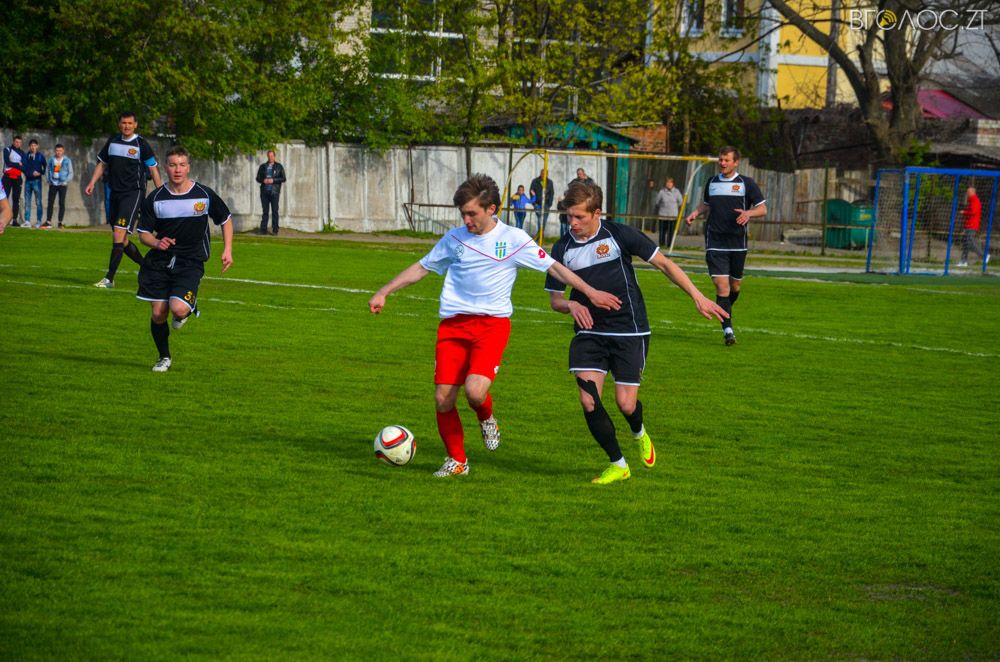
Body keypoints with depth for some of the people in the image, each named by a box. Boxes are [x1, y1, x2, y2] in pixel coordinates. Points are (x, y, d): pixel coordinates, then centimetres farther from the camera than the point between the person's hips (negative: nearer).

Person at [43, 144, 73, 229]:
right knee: (50, 203, 0)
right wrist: (49, 180, 1)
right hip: (53, 184, 2)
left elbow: (71, 173, 3)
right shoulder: (51, 159, 7)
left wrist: (66, 181, -10)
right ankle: (48, 222, 1)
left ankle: (60, 222, 0)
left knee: (62, 203, -3)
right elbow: (47, 170, 13)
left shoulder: (67, 160, 1)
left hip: (62, 184, -2)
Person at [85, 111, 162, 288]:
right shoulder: (112, 141, 11)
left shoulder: (141, 144, -5)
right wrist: (92, 183, 6)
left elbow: (153, 169, -1)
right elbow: (102, 164, 19)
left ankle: (109, 278, -18)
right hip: (115, 193, 7)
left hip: (133, 193, -7)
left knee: (119, 234, -17)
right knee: (122, 240, 8)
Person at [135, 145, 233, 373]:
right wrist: (157, 242, -15)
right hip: (159, 262, 2)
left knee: (178, 309, -23)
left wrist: (227, 250, 4)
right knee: (158, 314, -1)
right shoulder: (155, 198, -1)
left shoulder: (205, 195, -4)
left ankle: (190, 308, 16)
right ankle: (164, 358, 23)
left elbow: (225, 220, 12)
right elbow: (143, 232, 6)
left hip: (191, 263, -2)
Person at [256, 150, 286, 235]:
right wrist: (263, 180, -7)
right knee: (265, 211, 2)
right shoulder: (263, 166, 15)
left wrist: (273, 180, -12)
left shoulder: (279, 166, 7)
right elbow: (258, 178, 15)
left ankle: (275, 230, -4)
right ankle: (263, 229, 3)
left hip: (274, 192, -2)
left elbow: (283, 178, 2)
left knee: (274, 211, -5)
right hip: (265, 192, 2)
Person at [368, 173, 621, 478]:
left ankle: (487, 419, 13)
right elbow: (420, 268, 19)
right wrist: (383, 293, 15)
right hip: (453, 324, 3)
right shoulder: (454, 238, 9)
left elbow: (553, 267, 4)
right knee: (443, 398, -4)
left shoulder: (513, 239, 1)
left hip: (493, 323, -3)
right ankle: (456, 461, 16)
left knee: (475, 390, -24)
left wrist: (590, 292, -1)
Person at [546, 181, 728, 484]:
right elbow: (555, 298, 8)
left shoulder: (619, 235, -9)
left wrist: (697, 297, -7)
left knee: (625, 404, -6)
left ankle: (639, 434, 33)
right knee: (588, 401, -12)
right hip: (589, 332, 3)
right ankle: (617, 465, 7)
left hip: (629, 333, -3)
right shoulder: (562, 249, 0)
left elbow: (664, 264, -2)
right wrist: (570, 305, -17)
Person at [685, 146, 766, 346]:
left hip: (738, 242, -1)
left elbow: (763, 209, 1)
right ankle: (728, 329, -14)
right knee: (721, 285, -12)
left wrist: (749, 213, -20)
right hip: (715, 243, 1)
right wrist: (695, 213, 6)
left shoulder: (746, 183, 1)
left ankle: (725, 311, 42)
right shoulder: (712, 182, 11)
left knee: (735, 285, 10)